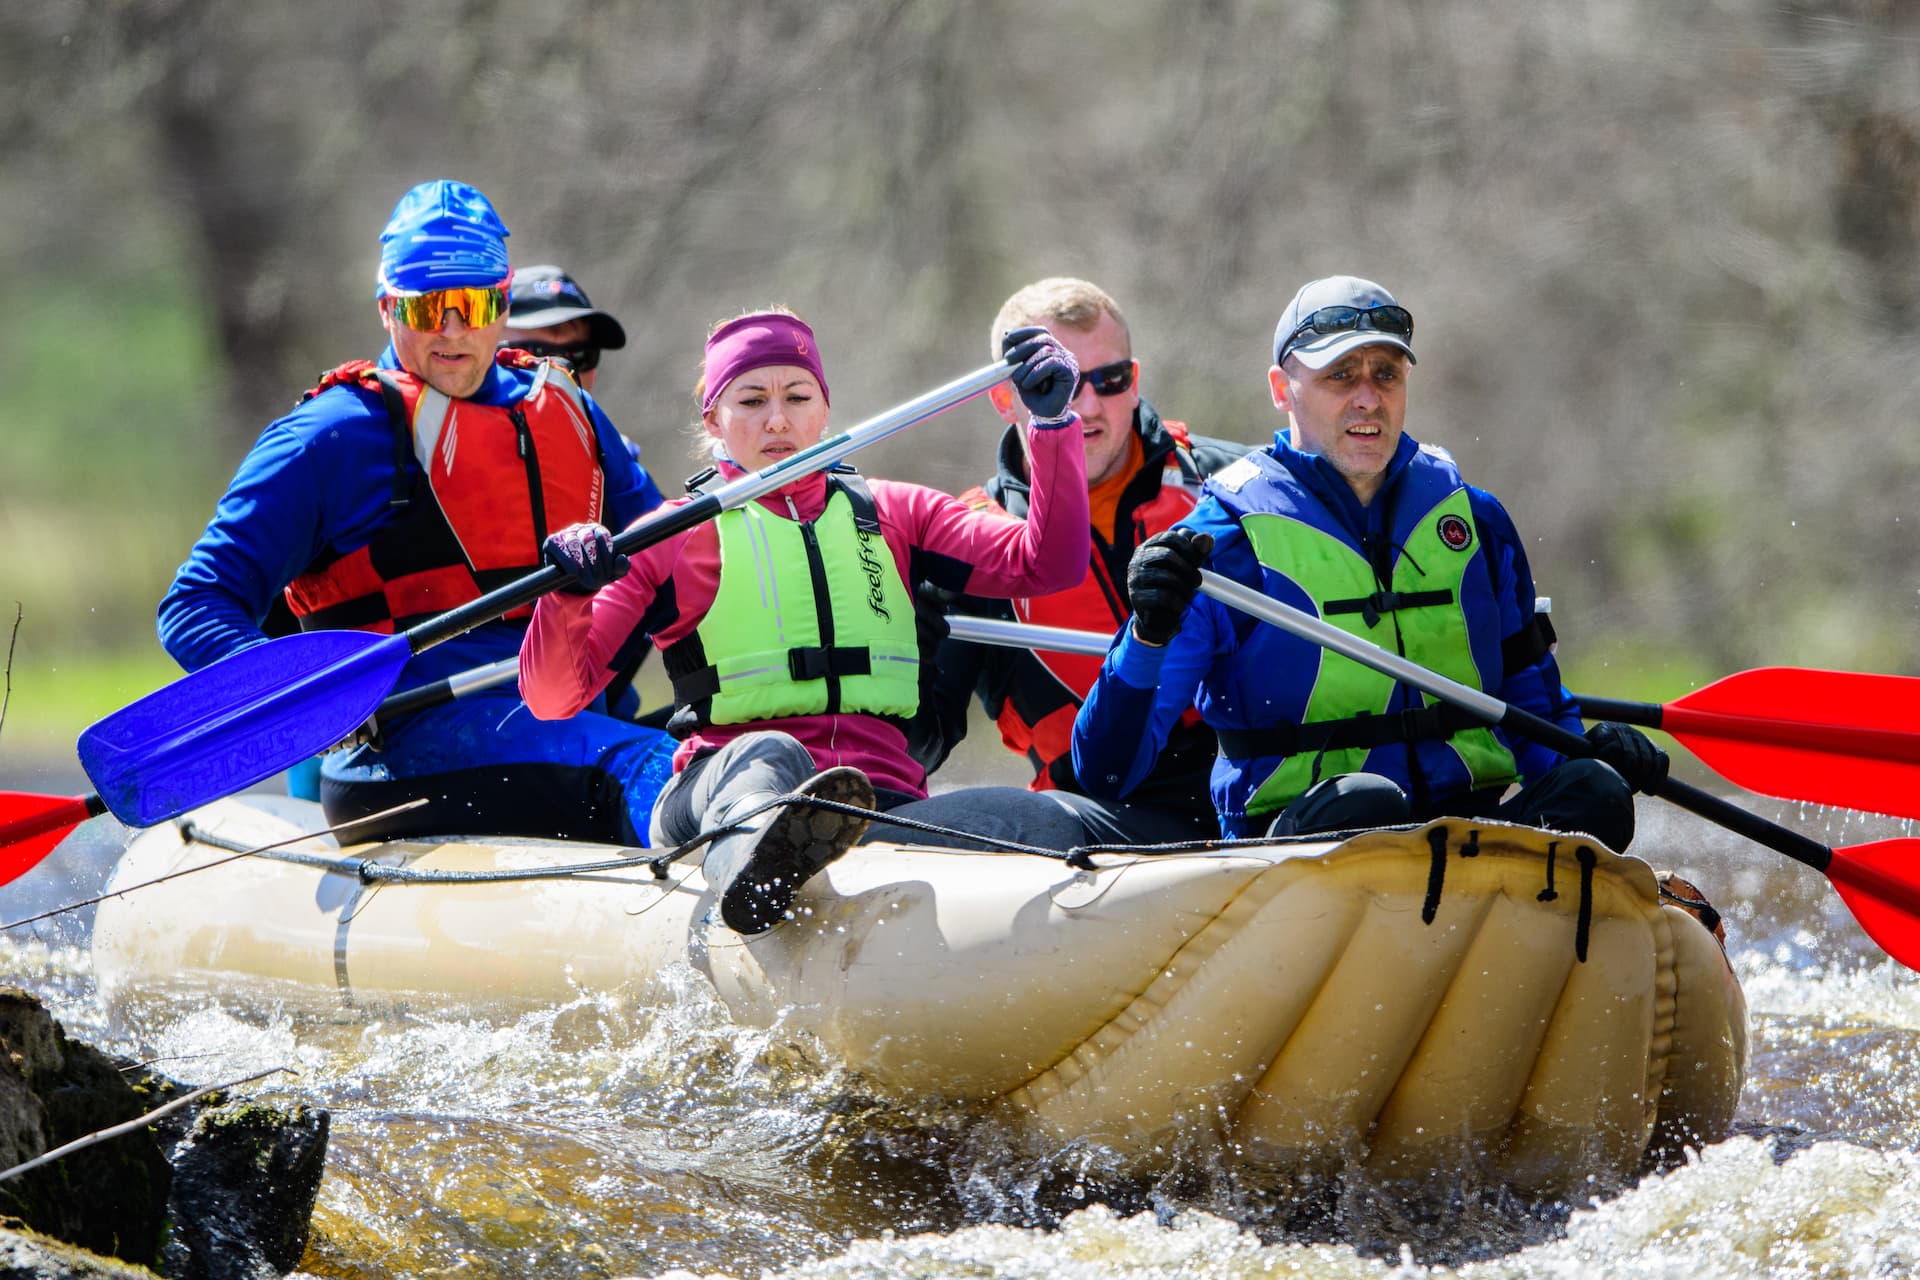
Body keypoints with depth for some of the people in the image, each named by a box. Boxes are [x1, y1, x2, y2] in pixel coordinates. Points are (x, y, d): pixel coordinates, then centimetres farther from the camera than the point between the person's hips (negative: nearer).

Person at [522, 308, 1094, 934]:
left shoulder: (893, 515, 23)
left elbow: (1045, 564, 11)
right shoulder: (675, 538, 13)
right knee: (769, 757, -40)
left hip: (886, 803, 3)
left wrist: (1053, 424, -1)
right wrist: (569, 597, -15)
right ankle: (746, 865, -77)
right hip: (713, 793, -3)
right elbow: (555, 696, 5)